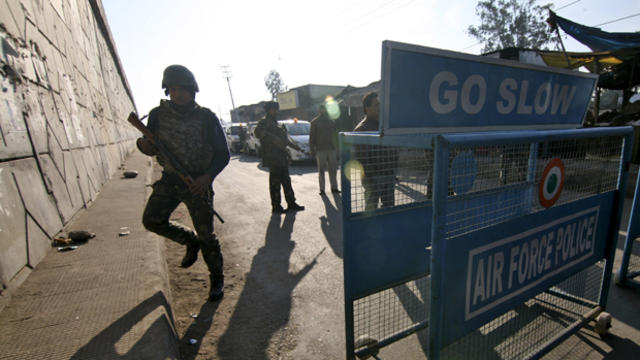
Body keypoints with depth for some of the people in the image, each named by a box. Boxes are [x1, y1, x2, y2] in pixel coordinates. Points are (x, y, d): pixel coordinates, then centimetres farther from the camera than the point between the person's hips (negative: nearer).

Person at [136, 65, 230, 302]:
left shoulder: (206, 117, -10)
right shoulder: (158, 114, 0)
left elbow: (222, 153, -8)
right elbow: (151, 146, 9)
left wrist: (208, 176, -24)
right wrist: (144, 145, -16)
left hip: (197, 183, -4)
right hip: (169, 180, 5)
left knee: (206, 234, 0)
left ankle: (217, 279, 20)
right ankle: (191, 241, 24)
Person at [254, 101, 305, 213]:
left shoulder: (275, 122, 22)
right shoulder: (264, 122, -7)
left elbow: (283, 137, 31)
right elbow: (257, 132, -26)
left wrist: (293, 145, 28)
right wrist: (273, 138, -33)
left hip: (281, 157, 10)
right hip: (273, 158, -9)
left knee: (286, 181, 12)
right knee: (275, 181, -5)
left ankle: (291, 203, 21)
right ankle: (276, 206, 3)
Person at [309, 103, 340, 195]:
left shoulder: (332, 122, 15)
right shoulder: (315, 122, 2)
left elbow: (335, 135, 19)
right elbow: (312, 136, 0)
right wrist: (312, 149, -7)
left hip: (332, 149, 4)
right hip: (320, 150, -4)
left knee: (333, 170, 5)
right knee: (321, 170, 1)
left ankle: (334, 187, 14)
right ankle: (322, 189, 8)